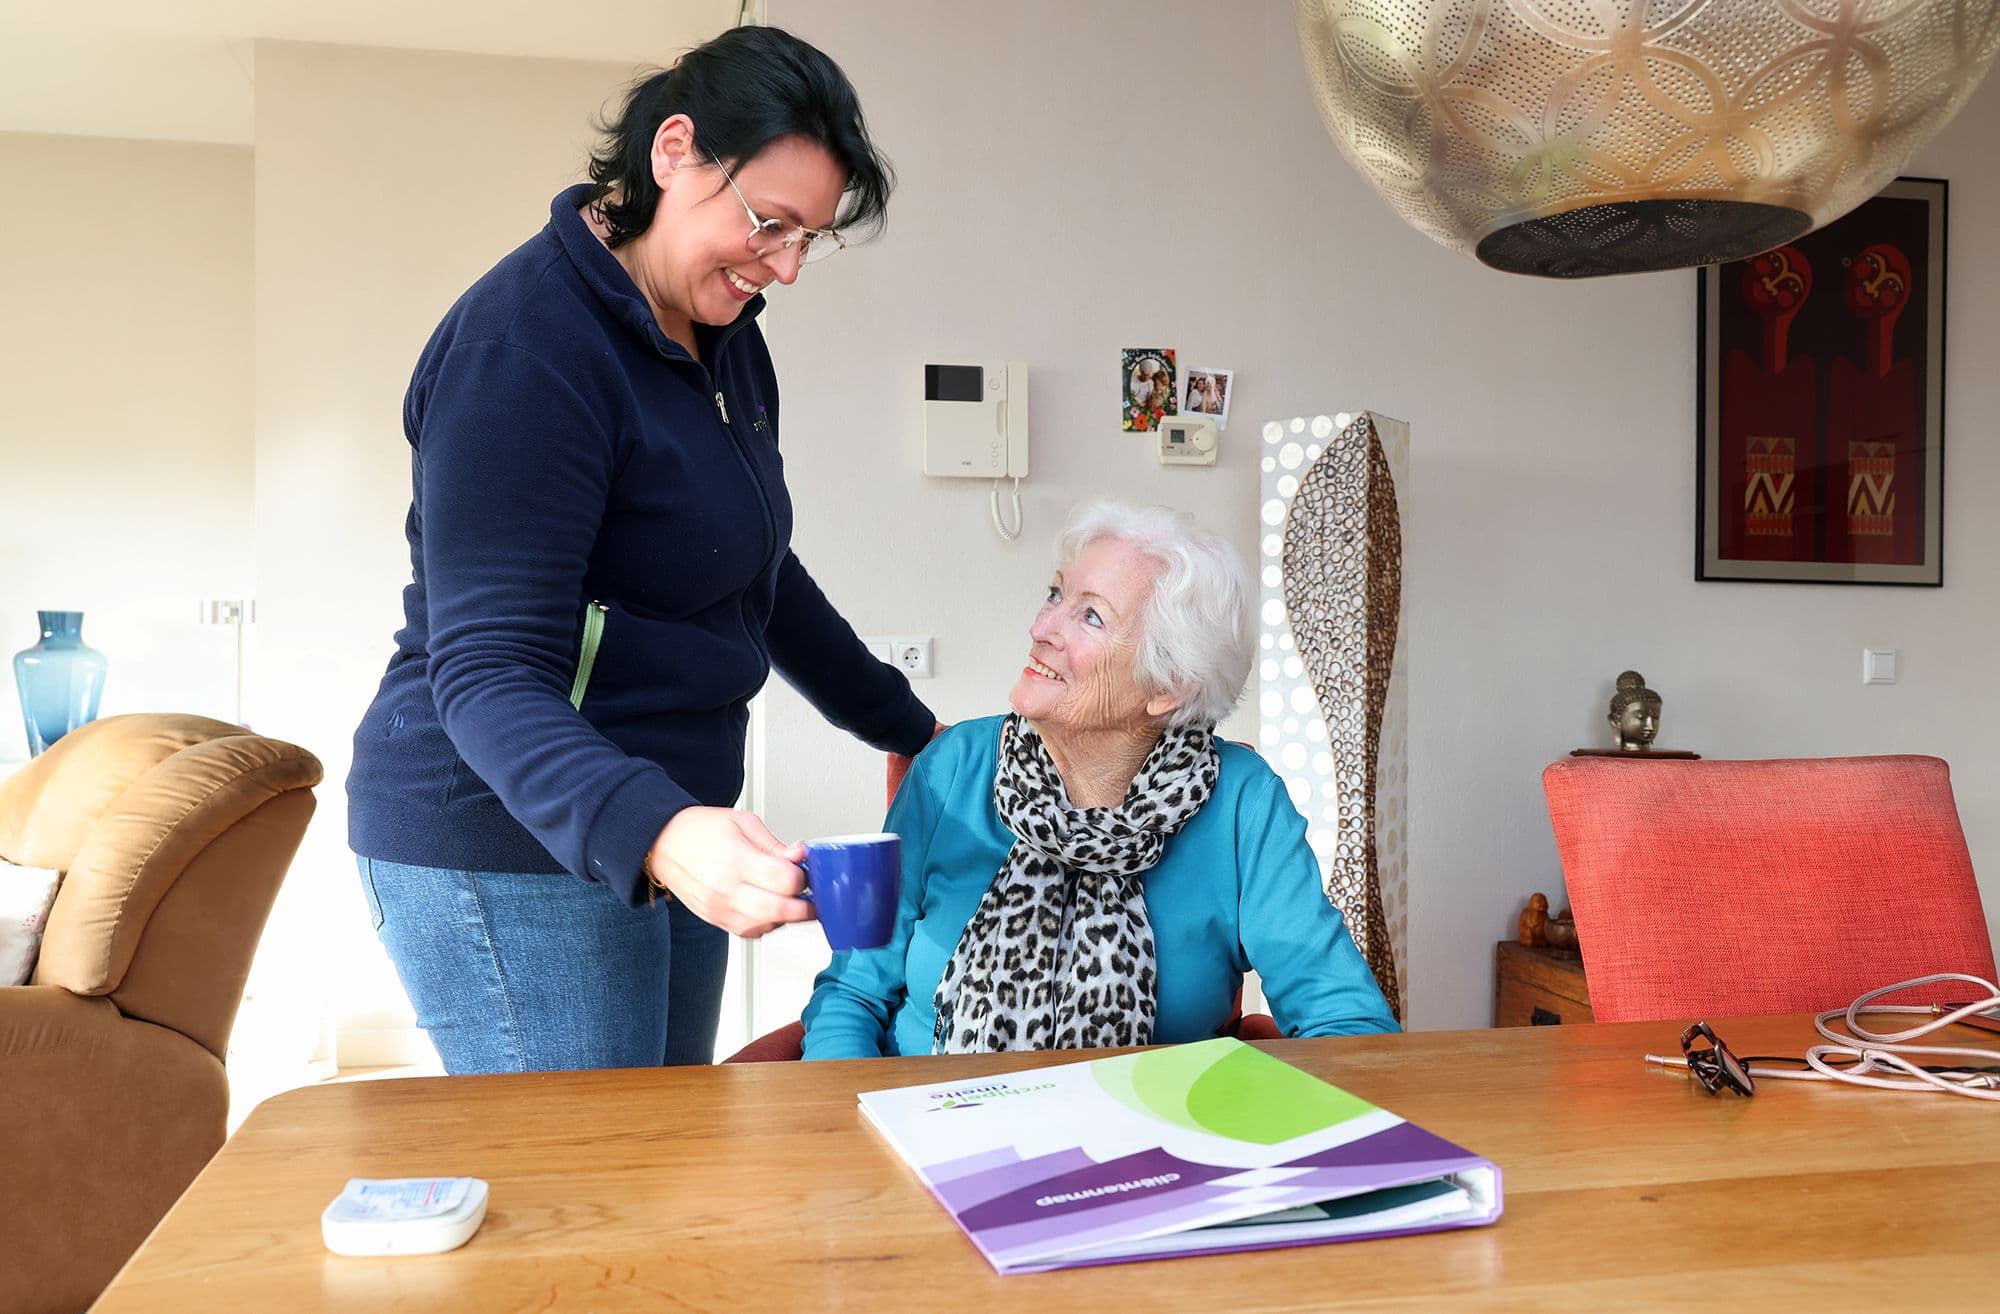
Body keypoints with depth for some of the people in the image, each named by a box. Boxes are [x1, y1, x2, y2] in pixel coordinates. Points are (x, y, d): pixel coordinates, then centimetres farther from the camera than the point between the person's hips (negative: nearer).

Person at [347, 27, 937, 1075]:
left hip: (673, 827, 9)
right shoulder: (524, 347, -19)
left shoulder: (723, 332, 10)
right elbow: (488, 672, -24)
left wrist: (908, 728, 25)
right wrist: (653, 833, -41)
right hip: (511, 850, -9)